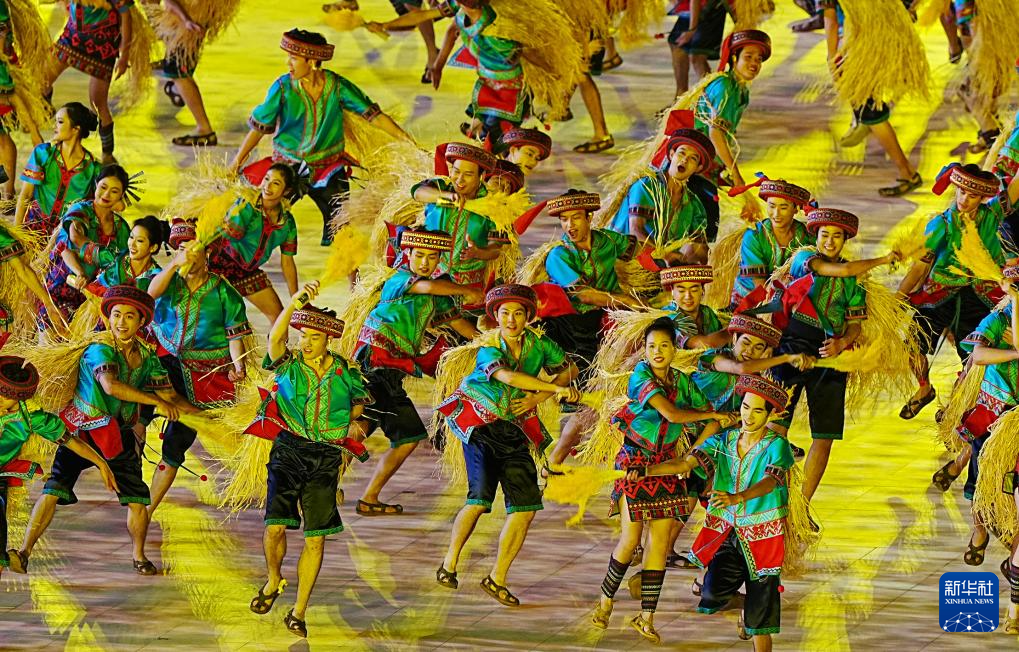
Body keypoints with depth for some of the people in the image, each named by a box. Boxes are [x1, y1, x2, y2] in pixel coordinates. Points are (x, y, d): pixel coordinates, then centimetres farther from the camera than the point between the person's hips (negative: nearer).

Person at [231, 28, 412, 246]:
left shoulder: (337, 86, -10)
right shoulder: (283, 87, -11)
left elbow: (372, 114, -4)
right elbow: (259, 127, -1)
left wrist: (406, 139, -9)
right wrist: (237, 162, -1)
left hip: (328, 165, 0)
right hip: (288, 163, 0)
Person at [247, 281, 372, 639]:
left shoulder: (346, 374, 3)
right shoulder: (288, 364, -1)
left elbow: (361, 402, 24)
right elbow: (275, 337, -23)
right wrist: (297, 301, -34)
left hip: (325, 458, 1)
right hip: (288, 451, -1)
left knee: (316, 537, -2)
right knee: (275, 525, -15)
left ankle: (299, 611, 7)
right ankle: (274, 580, 16)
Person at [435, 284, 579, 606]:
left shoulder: (538, 344, 0)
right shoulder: (489, 349, -14)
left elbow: (569, 369, 12)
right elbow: (508, 376, -33)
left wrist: (539, 397, -4)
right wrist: (558, 389, -35)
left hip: (514, 431, 5)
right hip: (480, 425, -5)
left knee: (526, 506, -4)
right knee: (480, 497, -20)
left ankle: (498, 578, 7)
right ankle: (449, 564, -1)